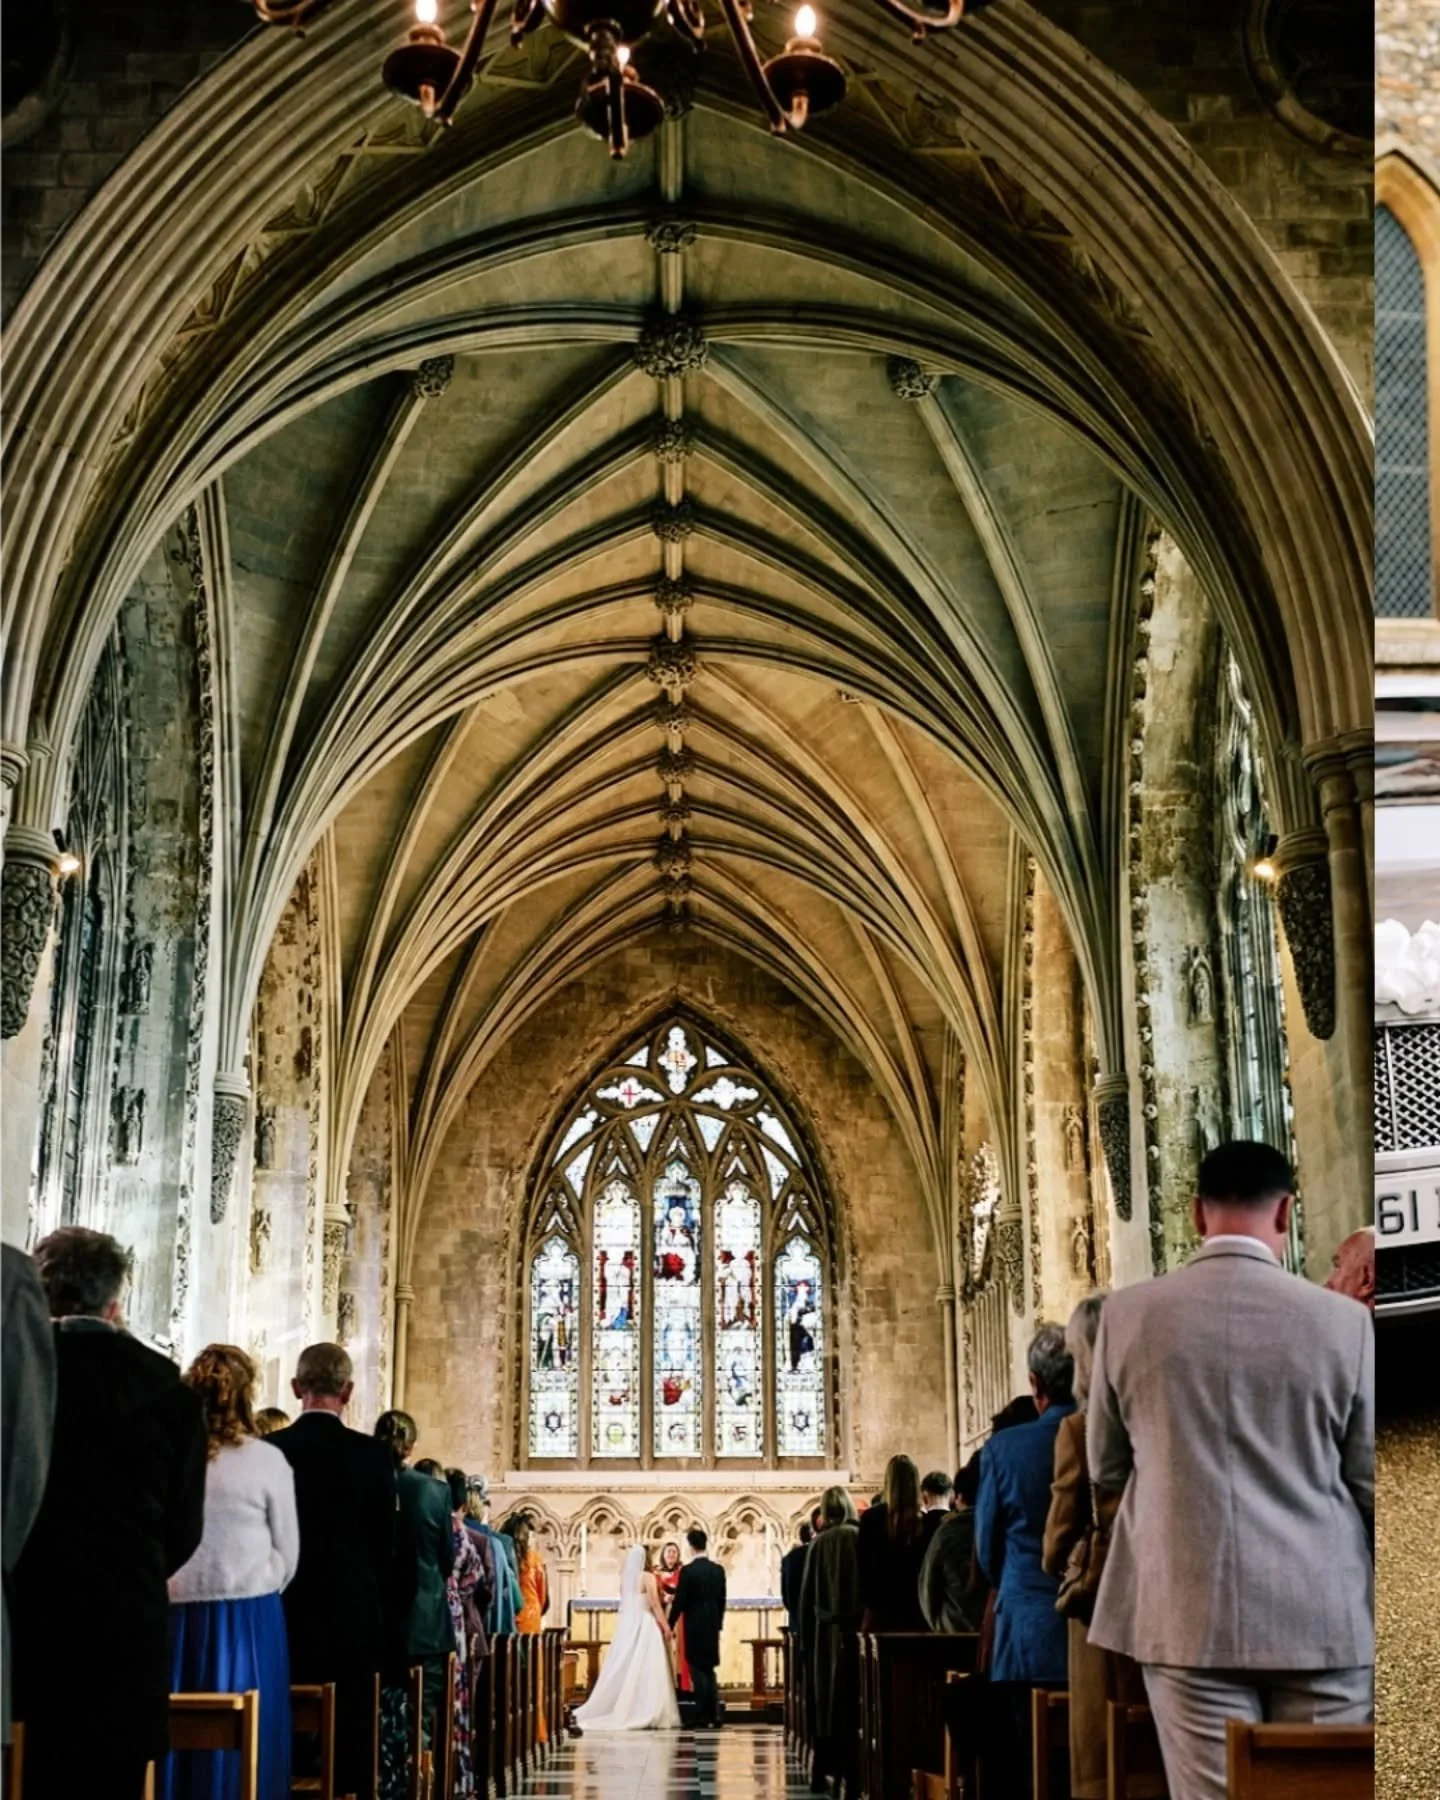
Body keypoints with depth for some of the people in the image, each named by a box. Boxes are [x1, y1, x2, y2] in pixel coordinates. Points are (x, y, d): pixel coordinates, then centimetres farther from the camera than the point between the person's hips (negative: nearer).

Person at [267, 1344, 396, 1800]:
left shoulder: (269, 1451, -6)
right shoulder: (372, 1455, -6)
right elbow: (385, 1544, -1)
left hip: (286, 1618, 1)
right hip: (352, 1618, -1)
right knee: (351, 1745, 5)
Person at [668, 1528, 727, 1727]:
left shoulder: (687, 1571, -13)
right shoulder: (718, 1570, 3)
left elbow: (679, 1601, -12)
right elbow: (722, 1600, 9)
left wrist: (670, 1625, -2)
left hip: (694, 1626, -5)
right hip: (712, 1625, 5)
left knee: (698, 1670, 2)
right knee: (709, 1669, 15)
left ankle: (703, 1716, 2)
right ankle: (714, 1714, 12)